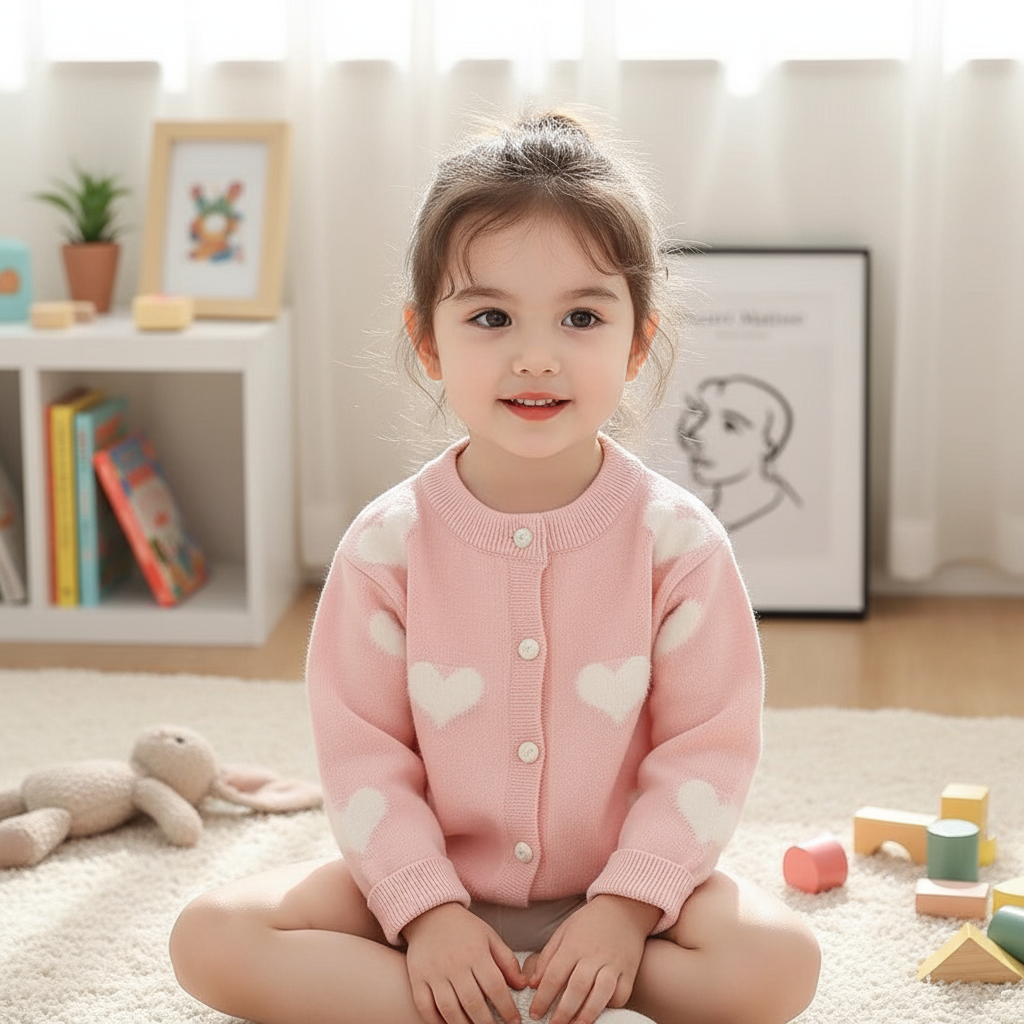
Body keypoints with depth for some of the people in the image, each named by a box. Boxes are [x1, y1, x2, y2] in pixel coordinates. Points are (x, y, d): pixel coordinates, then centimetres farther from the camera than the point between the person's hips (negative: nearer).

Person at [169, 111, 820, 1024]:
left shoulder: (678, 538, -12)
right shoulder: (388, 542, -9)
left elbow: (708, 748, -9)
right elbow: (362, 750, -6)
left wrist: (627, 906, -19)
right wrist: (423, 909, -17)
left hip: (616, 891, -1)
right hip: (438, 887, 1)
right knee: (210, 937, -20)